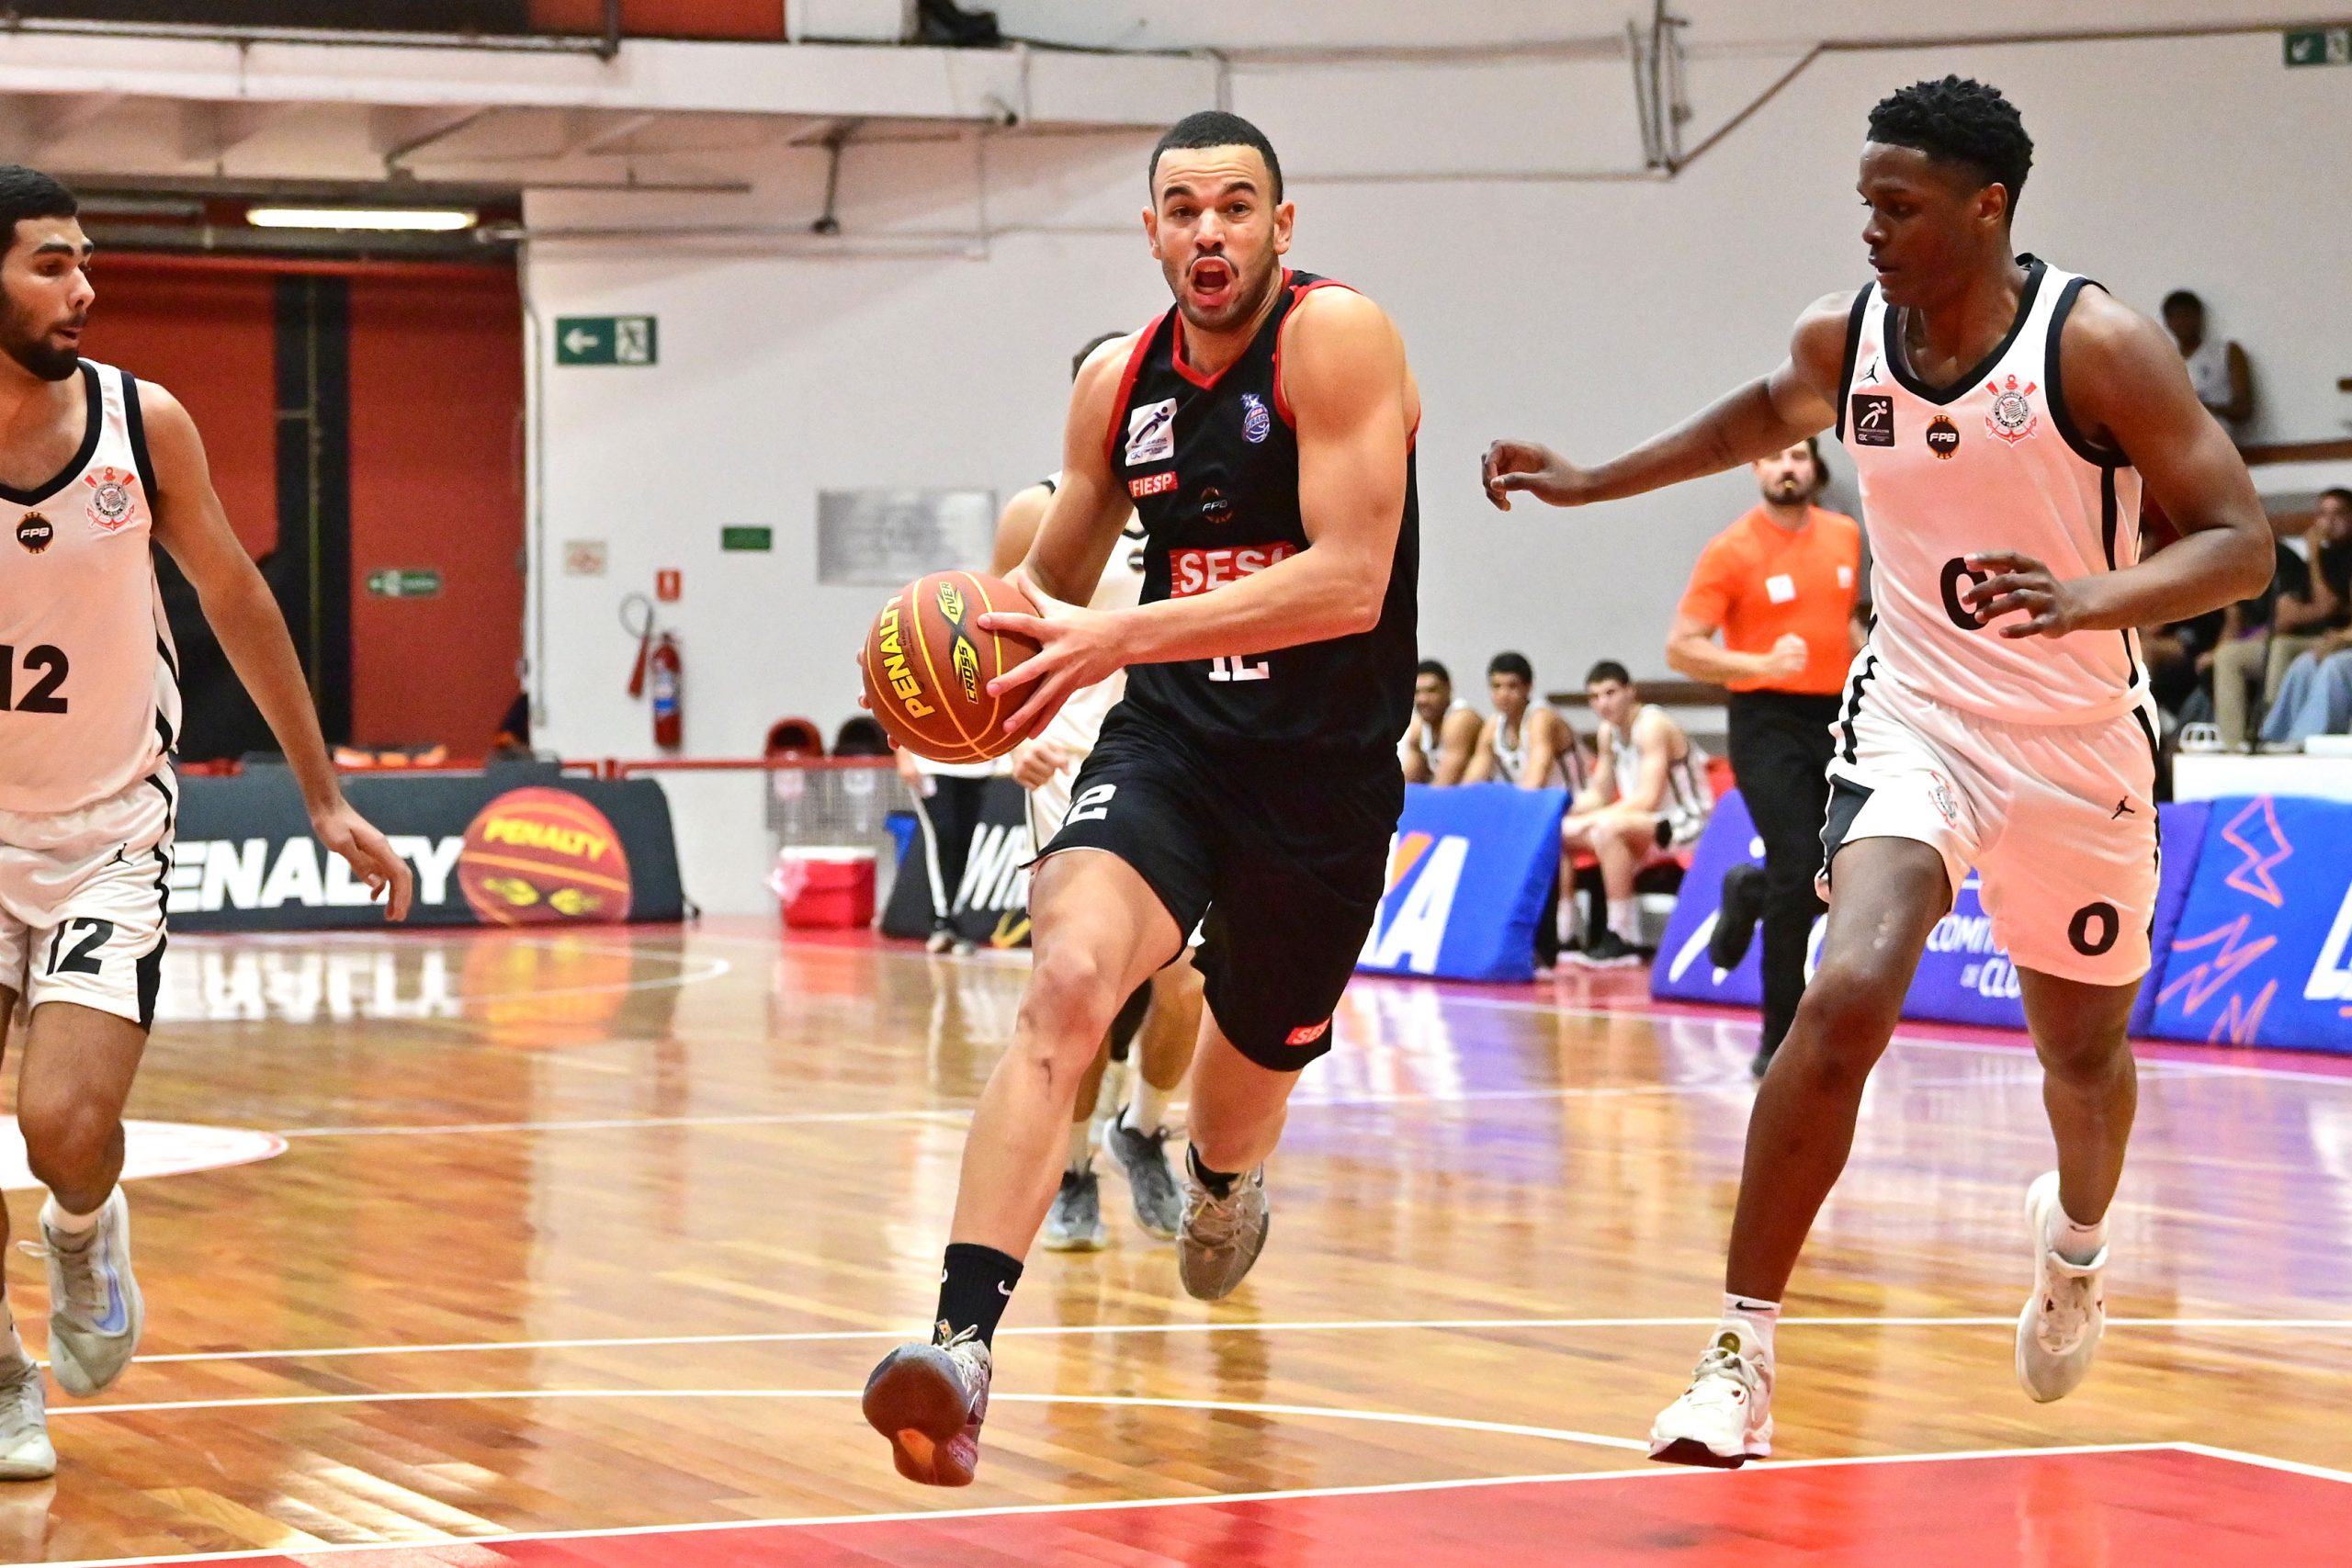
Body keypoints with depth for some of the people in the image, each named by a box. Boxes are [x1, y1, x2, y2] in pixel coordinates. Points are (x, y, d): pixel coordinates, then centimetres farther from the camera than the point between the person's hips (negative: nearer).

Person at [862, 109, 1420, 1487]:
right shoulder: (1119, 382, 4)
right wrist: (981, 629, -5)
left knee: (1251, 1081, 17)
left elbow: (1350, 583, -24)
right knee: (1067, 976, -28)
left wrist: (1122, 636, -29)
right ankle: (963, 1347, -37)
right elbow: (1057, 577, 19)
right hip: (1171, 743, 3)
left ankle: (1224, 1181, 59)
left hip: (1327, 776, -2)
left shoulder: (1338, 338, -14)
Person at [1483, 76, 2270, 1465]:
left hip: (2080, 744, -1)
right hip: (1916, 722, 1)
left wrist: (2095, 598, -38)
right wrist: (1592, 482, 18)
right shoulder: (1845, 338, -5)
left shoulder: (2097, 344, -18)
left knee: (2083, 1048, 18)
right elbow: (1768, 416, 21)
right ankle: (1744, 1353, -18)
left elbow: (2240, 541, -20)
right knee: (1847, 998, -23)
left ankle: (2076, 1238, 54)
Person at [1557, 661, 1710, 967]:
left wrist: (1591, 819, -26)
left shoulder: (1652, 725, -18)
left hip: (1687, 824, -9)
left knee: (1609, 827, -36)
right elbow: (1599, 795, 13)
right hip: (1643, 824, 9)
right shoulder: (1609, 732, 8)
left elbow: (1647, 799, -25)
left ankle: (1621, 939, -32)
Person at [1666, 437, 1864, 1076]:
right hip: (1768, 721, -5)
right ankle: (1779, 1040, -2)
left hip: (1836, 719, 5)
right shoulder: (1731, 551, -8)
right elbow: (1681, 647, -11)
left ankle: (1749, 891, 33)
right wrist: (1763, 664, -24)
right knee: (1797, 873, -14)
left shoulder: (1845, 536, 9)